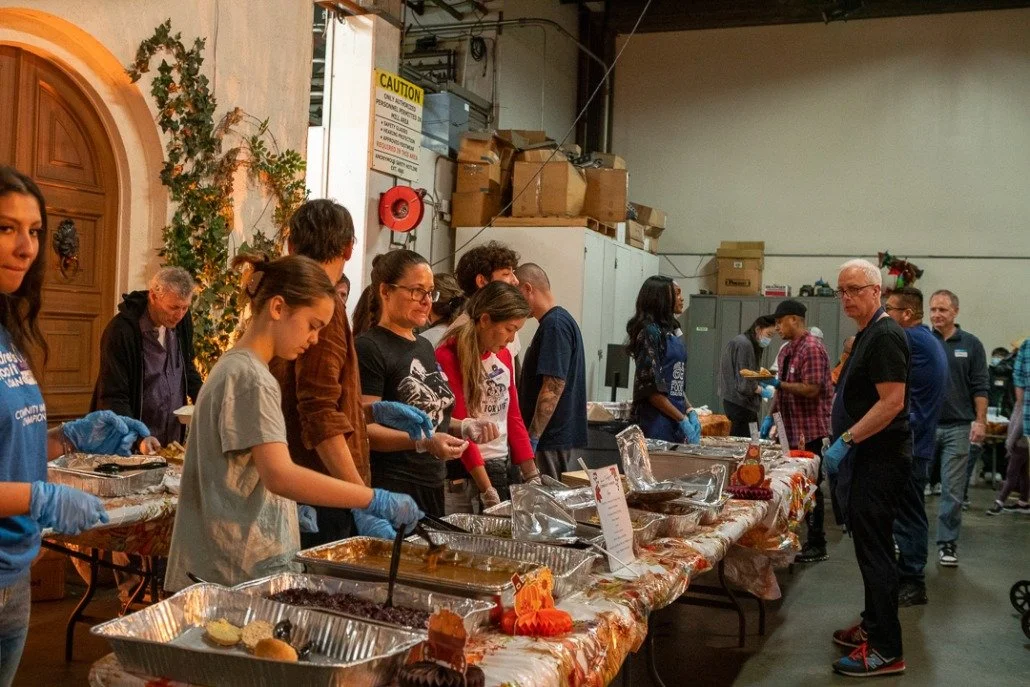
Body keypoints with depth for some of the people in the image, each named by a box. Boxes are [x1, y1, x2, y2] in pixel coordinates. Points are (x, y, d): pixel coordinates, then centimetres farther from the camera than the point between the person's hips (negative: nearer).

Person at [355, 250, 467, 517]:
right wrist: (423, 443, -30)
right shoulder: (369, 349, -11)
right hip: (389, 492, -8)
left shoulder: (425, 347, 15)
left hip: (432, 487, 8)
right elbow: (363, 428, -19)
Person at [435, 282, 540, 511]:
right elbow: (460, 430, -16)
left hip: (502, 467, 7)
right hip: (463, 475, -6)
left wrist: (532, 476, 9)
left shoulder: (504, 355, 8)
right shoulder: (448, 358, -13)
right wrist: (487, 491, -18)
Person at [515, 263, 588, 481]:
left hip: (551, 441, -10)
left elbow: (553, 387, -22)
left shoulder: (554, 324, -15)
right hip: (562, 438, 10)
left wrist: (532, 438, -21)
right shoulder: (563, 320, 16)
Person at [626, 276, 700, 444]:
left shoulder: (671, 330, 14)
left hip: (675, 420, 8)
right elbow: (650, 388, -16)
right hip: (658, 420, -8)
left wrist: (690, 411, 7)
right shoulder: (650, 332, -11)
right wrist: (682, 419, -14)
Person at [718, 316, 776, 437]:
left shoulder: (747, 343, 16)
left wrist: (760, 384, 9)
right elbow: (743, 382, -18)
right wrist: (762, 391, -6)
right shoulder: (744, 344, -14)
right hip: (741, 403, -10)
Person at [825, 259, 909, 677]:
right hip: (865, 458, 10)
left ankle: (886, 651, 0)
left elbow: (892, 402, -23)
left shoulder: (885, 336, -16)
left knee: (874, 550, -6)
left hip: (880, 460, -10)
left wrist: (845, 441, -22)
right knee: (869, 546, 17)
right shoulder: (867, 335, 16)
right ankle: (873, 627, 29)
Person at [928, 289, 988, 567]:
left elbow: (980, 388, 2)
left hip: (957, 427, -1)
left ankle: (947, 543, 12)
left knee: (952, 490, 3)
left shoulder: (971, 345, 3)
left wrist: (980, 422, -6)